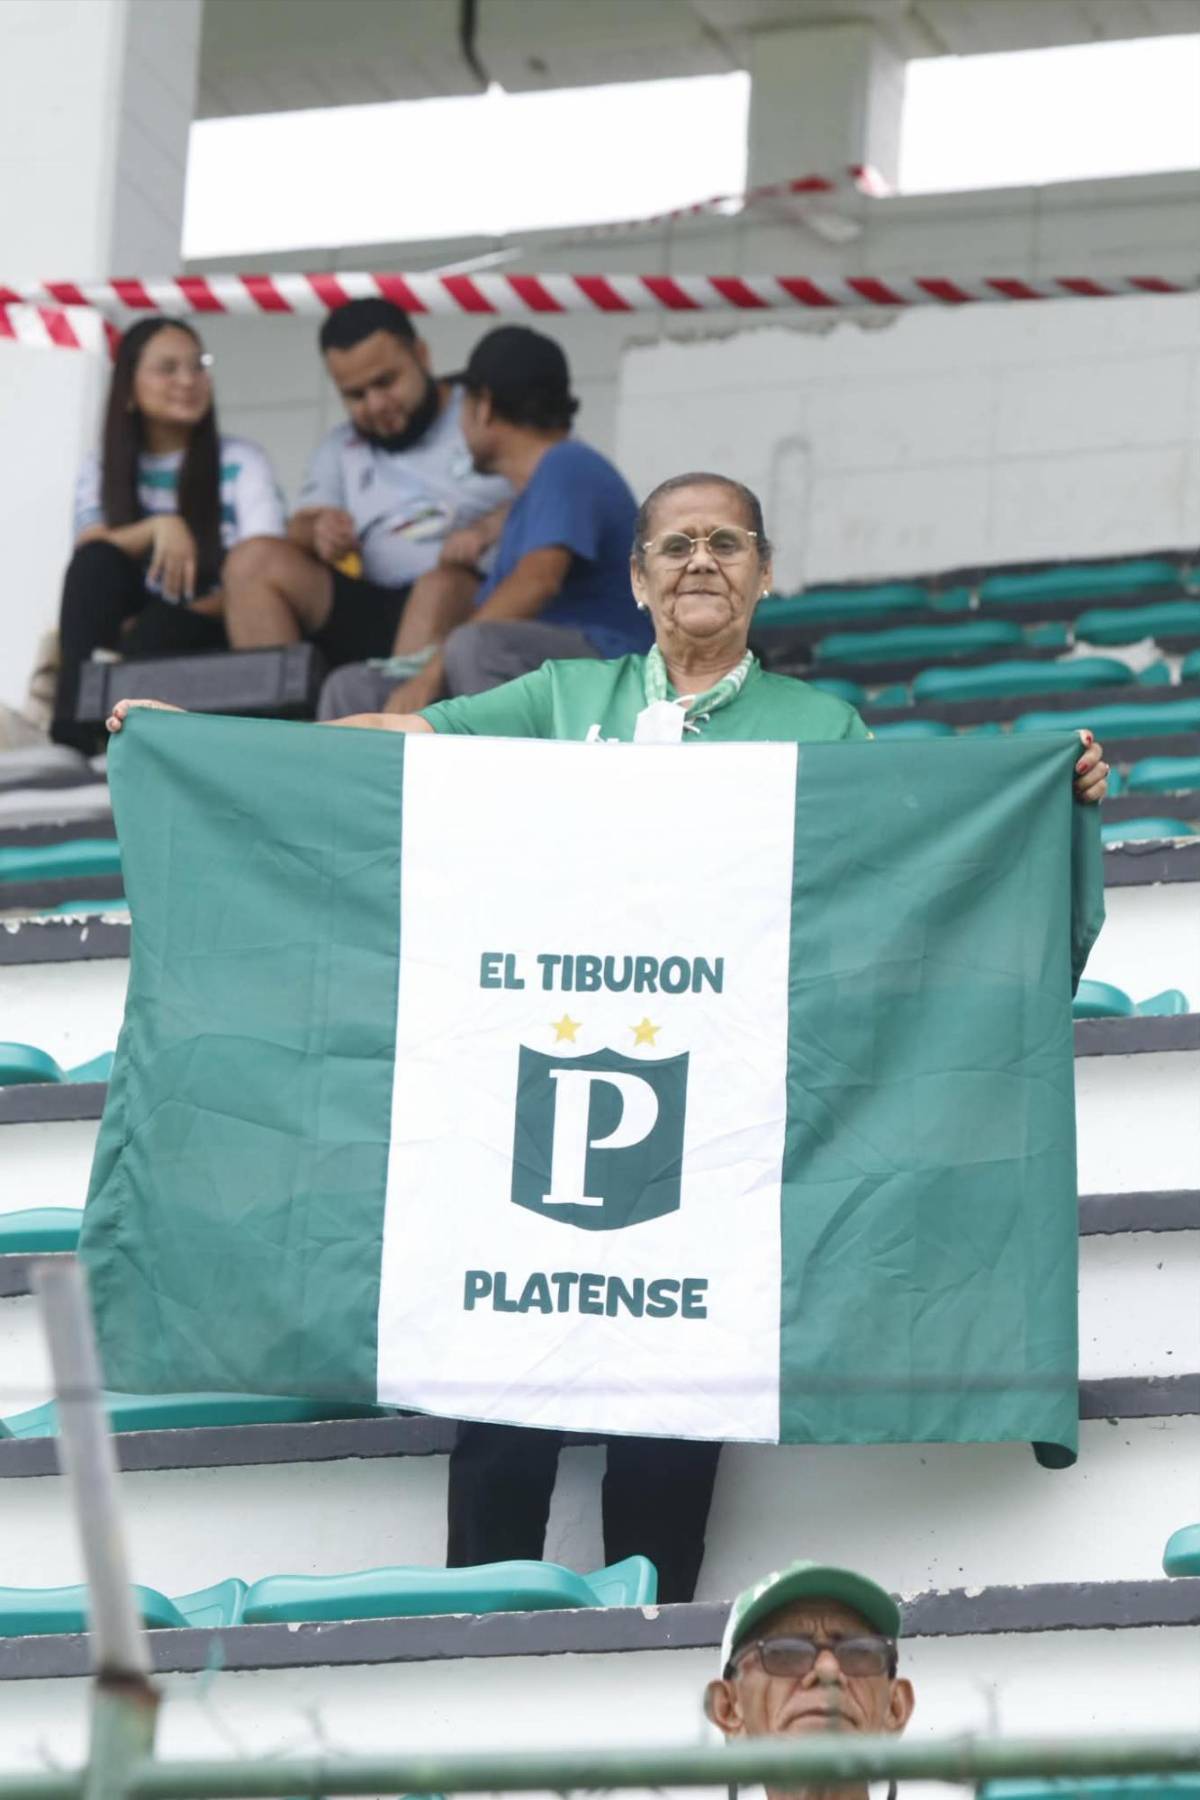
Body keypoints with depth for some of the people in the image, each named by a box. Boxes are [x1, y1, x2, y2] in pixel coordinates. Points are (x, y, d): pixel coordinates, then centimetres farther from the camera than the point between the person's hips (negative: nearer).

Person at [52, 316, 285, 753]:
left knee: (171, 619, -35)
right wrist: (158, 527, -27)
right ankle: (72, 723, -40)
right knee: (96, 561, -25)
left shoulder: (240, 463, 1)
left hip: (209, 637, -2)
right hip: (129, 629, 2)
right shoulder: (101, 470, 9)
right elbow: (89, 550, -10)